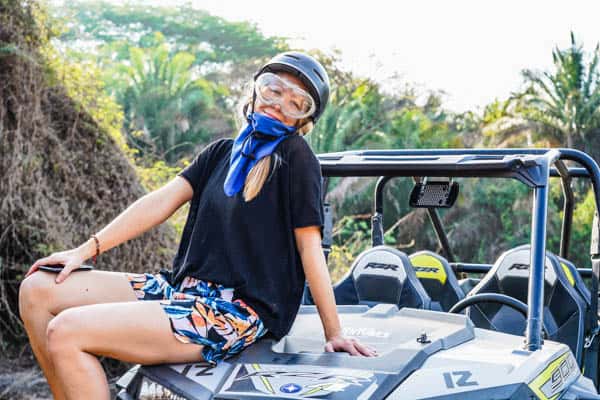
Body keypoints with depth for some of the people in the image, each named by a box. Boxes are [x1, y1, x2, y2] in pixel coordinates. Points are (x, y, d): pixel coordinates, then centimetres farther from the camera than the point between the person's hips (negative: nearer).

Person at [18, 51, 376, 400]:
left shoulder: (295, 156, -5)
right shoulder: (222, 152, 15)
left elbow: (310, 245, -8)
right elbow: (163, 200, 8)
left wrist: (334, 333, -7)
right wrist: (87, 249, 0)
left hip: (237, 312, -8)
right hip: (184, 288, 8)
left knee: (66, 333, -21)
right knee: (38, 289, 2)